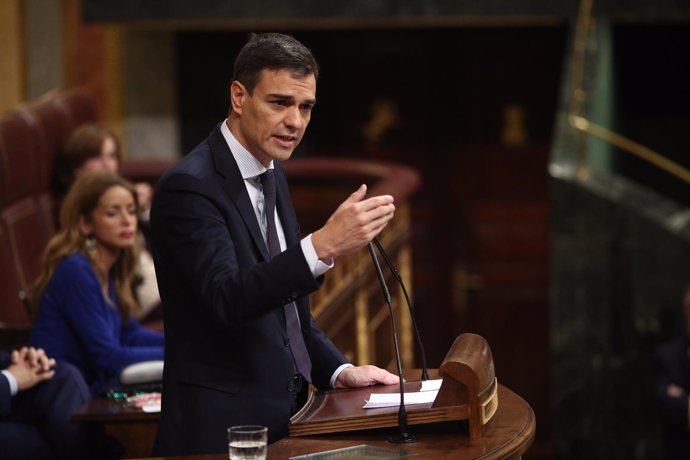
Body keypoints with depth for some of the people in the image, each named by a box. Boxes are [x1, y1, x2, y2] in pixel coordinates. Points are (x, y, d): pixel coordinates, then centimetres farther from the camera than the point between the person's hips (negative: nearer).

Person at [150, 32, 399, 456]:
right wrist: (324, 245, -39)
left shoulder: (272, 176, 12)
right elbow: (228, 298, -28)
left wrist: (337, 370, 6)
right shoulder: (189, 186, -15)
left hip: (284, 417, 8)